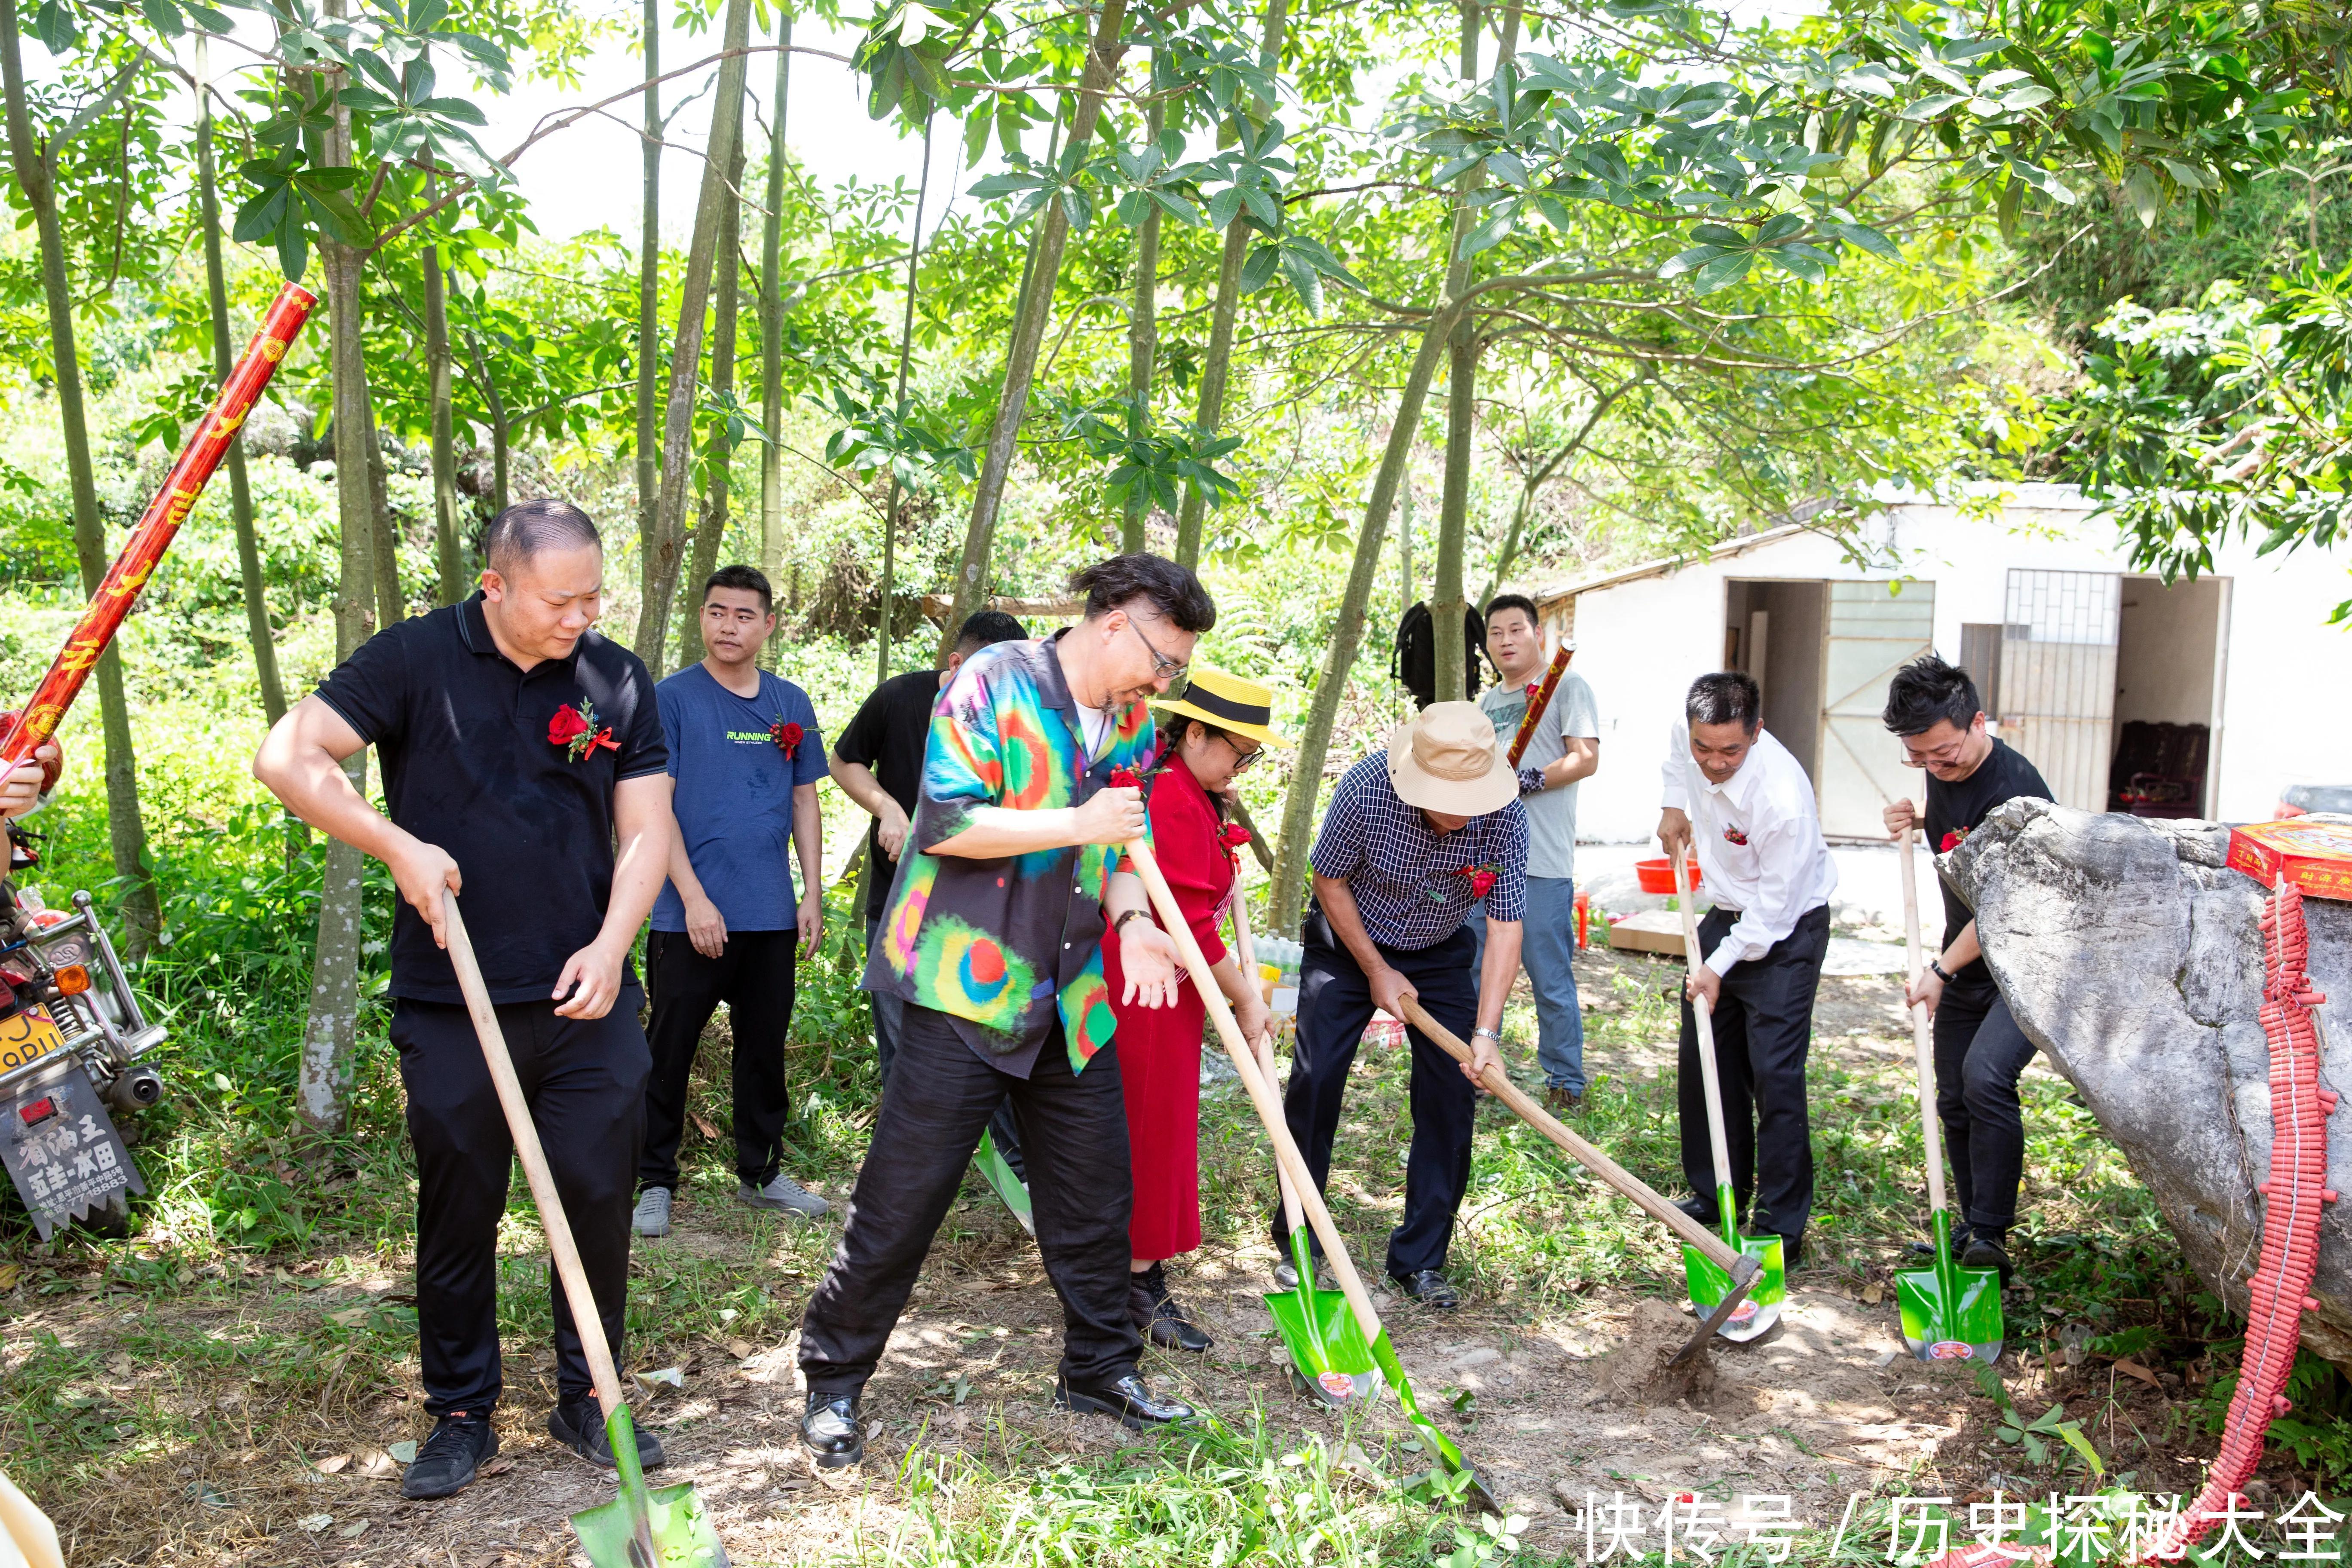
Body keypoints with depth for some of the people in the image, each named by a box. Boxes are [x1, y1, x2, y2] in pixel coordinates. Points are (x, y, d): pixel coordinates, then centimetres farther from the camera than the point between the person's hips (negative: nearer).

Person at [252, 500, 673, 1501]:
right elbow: (288, 758, -6)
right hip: (451, 1004, -2)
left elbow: (647, 828, 3)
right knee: (457, 1213, 10)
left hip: (587, 997, 2)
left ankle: (588, 1400, 25)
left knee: (599, 1199, 6)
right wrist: (399, 846, -15)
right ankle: (460, 1415, 27)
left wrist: (611, 943, -11)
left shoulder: (617, 682, 4)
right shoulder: (414, 659, -4)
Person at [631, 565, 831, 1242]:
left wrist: (813, 895, 7)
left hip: (772, 915, 4)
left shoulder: (791, 704, 8)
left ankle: (760, 1172, 27)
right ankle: (655, 1181, 17)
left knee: (765, 1047, 14)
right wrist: (694, 898, -15)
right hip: (690, 917, -4)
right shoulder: (672, 698, -4)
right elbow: (656, 806, -8)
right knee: (670, 1052, 4)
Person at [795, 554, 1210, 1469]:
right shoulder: (994, 684, -11)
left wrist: (1133, 922, -5)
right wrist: (1076, 825, -21)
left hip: (1070, 1004, 7)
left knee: (1095, 1192, 14)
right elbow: (948, 821, -18)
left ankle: (1100, 1368, 32)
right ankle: (833, 1383, 18)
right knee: (902, 1200, 1)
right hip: (966, 991, -7)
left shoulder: (1132, 729, 11)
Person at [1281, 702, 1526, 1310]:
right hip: (1350, 941, -1)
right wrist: (1377, 972, -13)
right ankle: (1297, 1243, 9)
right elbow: (1330, 880, -15)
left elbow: (1505, 928, -23)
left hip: (1440, 954, 2)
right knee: (1314, 1078, -9)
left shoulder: (1505, 816, -27)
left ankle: (1421, 1260, 7)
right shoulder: (1366, 788, -32)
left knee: (1452, 1093, -6)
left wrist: (1485, 1033, -31)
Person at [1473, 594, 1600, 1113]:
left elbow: (1586, 759, -11)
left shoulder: (1566, 685, -1)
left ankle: (1567, 1084, 7)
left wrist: (1529, 783, -19)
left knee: (1550, 978, -4)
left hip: (1540, 862, -7)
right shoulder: (1488, 701, 22)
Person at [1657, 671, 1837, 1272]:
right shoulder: (1689, 734, -14)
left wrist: (1720, 965, -19)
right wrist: (1674, 807, 6)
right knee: (1704, 1058, 13)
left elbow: (1775, 906, -24)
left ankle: (1782, 1224, -2)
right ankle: (1716, 1192, 28)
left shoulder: (1783, 798, -34)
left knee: (1775, 1074, -11)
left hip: (1785, 931, -7)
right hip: (1728, 915, 8)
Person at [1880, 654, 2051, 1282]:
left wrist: (1940, 970, -16)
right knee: (1953, 1100, 11)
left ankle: (1992, 1236, -17)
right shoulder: (1940, 772, 1)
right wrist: (1912, 826, -1)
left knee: (1986, 1077, -26)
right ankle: (1973, 1228, 26)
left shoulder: (2015, 789, -25)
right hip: (1966, 965, 9)